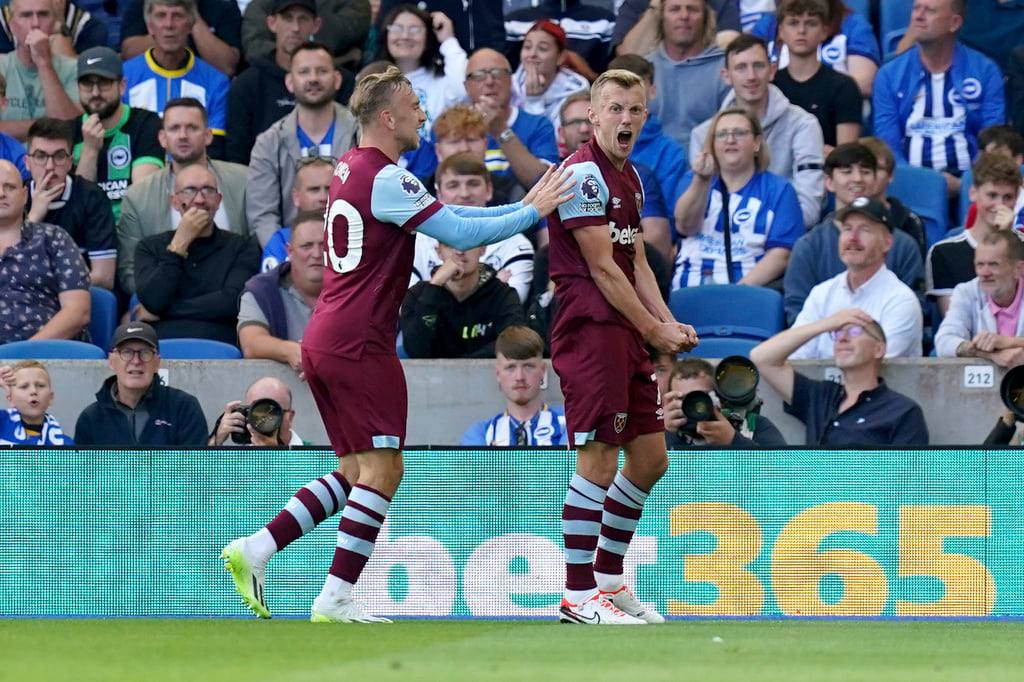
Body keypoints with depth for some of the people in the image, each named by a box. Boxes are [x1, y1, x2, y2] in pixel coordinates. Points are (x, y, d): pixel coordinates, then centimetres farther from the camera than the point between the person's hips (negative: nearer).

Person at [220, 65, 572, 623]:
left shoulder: (352, 169, 16)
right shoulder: (384, 179, -14)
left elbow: (444, 216, 21)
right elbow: (460, 233, -15)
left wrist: (520, 207, 17)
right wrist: (533, 212, -4)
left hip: (323, 342, 10)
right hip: (358, 343, -10)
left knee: (358, 471, 13)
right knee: (381, 470, -6)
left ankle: (255, 550, 6)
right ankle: (336, 599, -8)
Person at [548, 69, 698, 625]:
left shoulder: (629, 177, 18)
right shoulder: (583, 173, -12)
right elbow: (602, 269, -14)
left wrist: (669, 324, 7)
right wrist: (655, 331, -9)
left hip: (628, 335, 10)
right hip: (589, 329, -10)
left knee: (650, 458, 12)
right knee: (598, 461, -10)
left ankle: (608, 579, 23)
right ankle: (578, 596, -6)